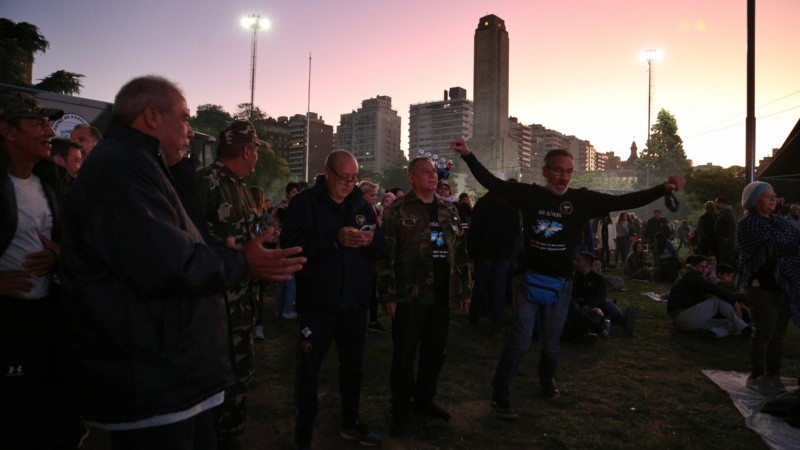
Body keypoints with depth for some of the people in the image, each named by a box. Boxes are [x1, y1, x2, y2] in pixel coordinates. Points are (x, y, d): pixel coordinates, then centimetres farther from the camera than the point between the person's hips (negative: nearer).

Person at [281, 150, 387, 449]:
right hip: (317, 304, -4)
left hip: (356, 303, 5)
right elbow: (291, 245, -19)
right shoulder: (304, 203, -6)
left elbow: (380, 252, 7)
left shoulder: (363, 206, 8)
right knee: (309, 371, 5)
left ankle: (350, 423, 38)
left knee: (353, 367, 19)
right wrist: (335, 239, -27)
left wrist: (371, 241, -15)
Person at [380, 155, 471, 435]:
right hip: (409, 296, -5)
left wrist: (465, 289, 13)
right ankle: (401, 409, 20)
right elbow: (387, 255, -9)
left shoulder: (449, 211, 12)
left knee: (435, 353, 14)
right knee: (404, 355, 4)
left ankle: (424, 401, 33)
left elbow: (460, 252, 15)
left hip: (442, 296, 5)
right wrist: (389, 295, -13)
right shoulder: (397, 210, -5)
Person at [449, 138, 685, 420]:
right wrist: (467, 155, -13)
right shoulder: (529, 194, -6)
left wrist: (663, 189, -17)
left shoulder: (582, 200, -5)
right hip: (530, 278, -1)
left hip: (561, 283, 2)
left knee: (551, 342, 17)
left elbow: (624, 202, -8)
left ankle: (547, 379, 46)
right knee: (520, 341, -2)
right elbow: (491, 182, -5)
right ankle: (500, 396, 13)